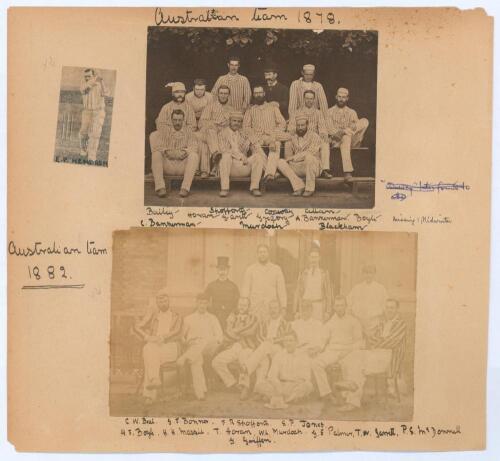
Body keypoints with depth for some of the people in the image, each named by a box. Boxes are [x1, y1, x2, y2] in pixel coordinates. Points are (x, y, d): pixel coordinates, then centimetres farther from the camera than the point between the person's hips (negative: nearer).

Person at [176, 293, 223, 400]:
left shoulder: (212, 318, 24)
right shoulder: (188, 319, 25)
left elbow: (219, 337, 15)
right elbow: (182, 336, 23)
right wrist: (185, 341, 3)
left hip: (208, 347, 0)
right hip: (192, 346, 0)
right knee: (195, 362, -34)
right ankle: (200, 393, -39)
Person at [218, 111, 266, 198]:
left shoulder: (243, 134, 17)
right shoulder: (223, 133, 7)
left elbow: (255, 146, 9)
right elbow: (224, 150, -7)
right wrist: (240, 156, -17)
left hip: (244, 166, 3)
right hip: (230, 167, -3)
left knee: (258, 156, -20)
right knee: (226, 156, -34)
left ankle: (254, 187, -16)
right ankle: (224, 188, -29)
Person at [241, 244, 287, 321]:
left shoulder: (276, 269, 9)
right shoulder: (250, 270, 6)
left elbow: (281, 289, 8)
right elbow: (245, 290, 4)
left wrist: (283, 307, 3)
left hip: (271, 307, 1)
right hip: (255, 308, 0)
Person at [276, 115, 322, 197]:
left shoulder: (314, 137, -4)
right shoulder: (293, 138, 12)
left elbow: (310, 153, -18)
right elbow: (290, 154, 13)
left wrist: (293, 158, -17)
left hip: (312, 167, -4)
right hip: (297, 167, 5)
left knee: (308, 156, -37)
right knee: (280, 162, -17)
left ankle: (310, 188, -24)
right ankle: (299, 186, -20)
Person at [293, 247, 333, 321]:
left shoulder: (324, 273, 1)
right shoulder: (303, 273, 3)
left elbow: (328, 293, 3)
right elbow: (297, 293, 4)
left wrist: (327, 312, -1)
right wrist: (295, 312, 1)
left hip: (319, 309, 0)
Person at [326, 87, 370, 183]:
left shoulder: (352, 112, 18)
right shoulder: (330, 112, 8)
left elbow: (358, 125, 5)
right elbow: (330, 129, -6)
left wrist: (351, 129, -20)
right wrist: (342, 131, -25)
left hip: (351, 140, 3)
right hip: (336, 141, -2)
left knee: (365, 121, -17)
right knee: (346, 138, -42)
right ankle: (347, 173, -51)